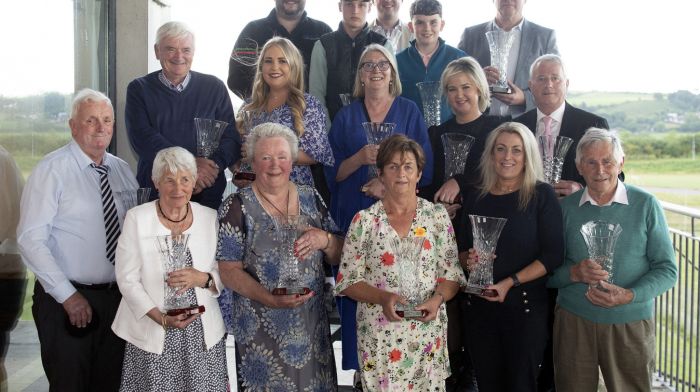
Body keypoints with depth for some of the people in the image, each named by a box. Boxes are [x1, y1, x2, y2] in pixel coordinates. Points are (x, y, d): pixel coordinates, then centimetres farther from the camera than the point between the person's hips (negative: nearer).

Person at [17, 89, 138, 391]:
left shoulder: (122, 170, 8)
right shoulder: (52, 169, -9)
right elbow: (30, 239, -14)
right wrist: (68, 295, -17)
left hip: (116, 297, 5)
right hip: (65, 302, -5)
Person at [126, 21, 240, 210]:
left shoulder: (214, 88, 9)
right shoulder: (139, 89, 6)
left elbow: (231, 138, 3)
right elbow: (142, 138, -8)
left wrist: (213, 165, -17)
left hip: (208, 194, 1)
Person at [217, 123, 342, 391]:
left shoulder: (311, 199, 4)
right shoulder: (238, 207, -7)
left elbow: (338, 257, 8)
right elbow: (229, 270, -9)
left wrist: (324, 239, -14)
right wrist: (270, 299, -23)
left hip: (313, 324, 4)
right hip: (261, 327, -3)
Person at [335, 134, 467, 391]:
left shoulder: (437, 215, 1)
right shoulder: (364, 221, -3)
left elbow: (452, 274, 4)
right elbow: (348, 280, -2)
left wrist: (437, 299, -16)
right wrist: (383, 298, -19)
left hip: (428, 333, 2)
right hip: (380, 336, -1)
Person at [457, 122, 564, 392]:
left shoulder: (542, 195, -4)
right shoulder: (475, 197, 7)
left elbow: (553, 255, -8)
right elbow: (462, 249, 15)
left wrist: (510, 283, -16)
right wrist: (469, 259, -8)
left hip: (526, 306, -3)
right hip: (479, 305, 3)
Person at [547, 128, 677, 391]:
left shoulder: (645, 205, -2)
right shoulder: (566, 208, 2)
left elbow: (667, 269, -3)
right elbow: (547, 271, 4)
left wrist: (629, 296, -18)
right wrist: (574, 273, -18)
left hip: (631, 323, -1)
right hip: (573, 320, 1)